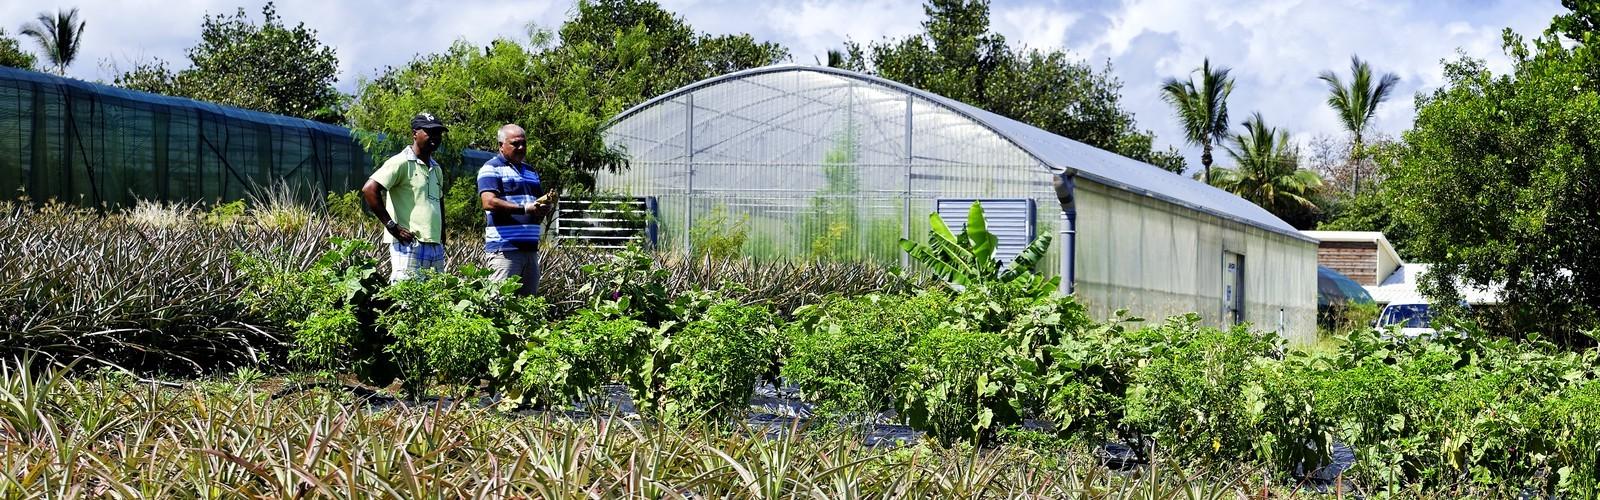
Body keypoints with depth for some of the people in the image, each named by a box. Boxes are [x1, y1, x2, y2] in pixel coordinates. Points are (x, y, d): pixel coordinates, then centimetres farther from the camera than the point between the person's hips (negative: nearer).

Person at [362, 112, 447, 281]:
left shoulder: (437, 169, 20)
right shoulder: (402, 163, -6)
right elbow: (369, 189, -14)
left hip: (436, 248, 8)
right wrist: (392, 226, -14)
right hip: (409, 247, -8)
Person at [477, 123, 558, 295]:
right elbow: (489, 202, -16)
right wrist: (525, 208, -21)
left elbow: (540, 203, 25)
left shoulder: (530, 171, 22)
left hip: (530, 248, 7)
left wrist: (548, 205, -1)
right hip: (504, 248, -7)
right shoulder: (491, 168, -2)